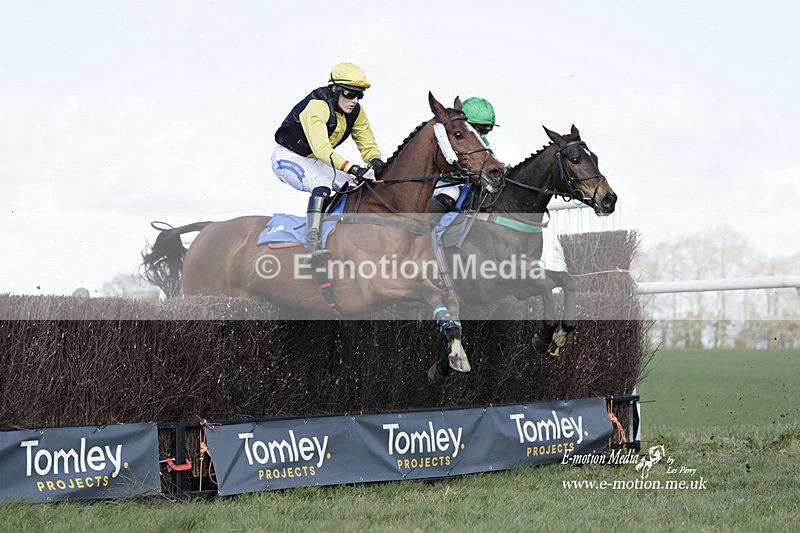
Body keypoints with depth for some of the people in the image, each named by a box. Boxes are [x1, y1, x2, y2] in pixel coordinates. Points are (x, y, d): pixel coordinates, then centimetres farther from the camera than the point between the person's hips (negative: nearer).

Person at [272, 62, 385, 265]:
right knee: (321, 184, -34)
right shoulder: (317, 106, -30)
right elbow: (321, 149, -41)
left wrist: (375, 161, -26)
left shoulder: (355, 112, -6)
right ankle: (313, 242, -43)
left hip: (314, 163, 8)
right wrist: (353, 169, -51)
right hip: (288, 157, -8)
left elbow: (368, 145, -1)